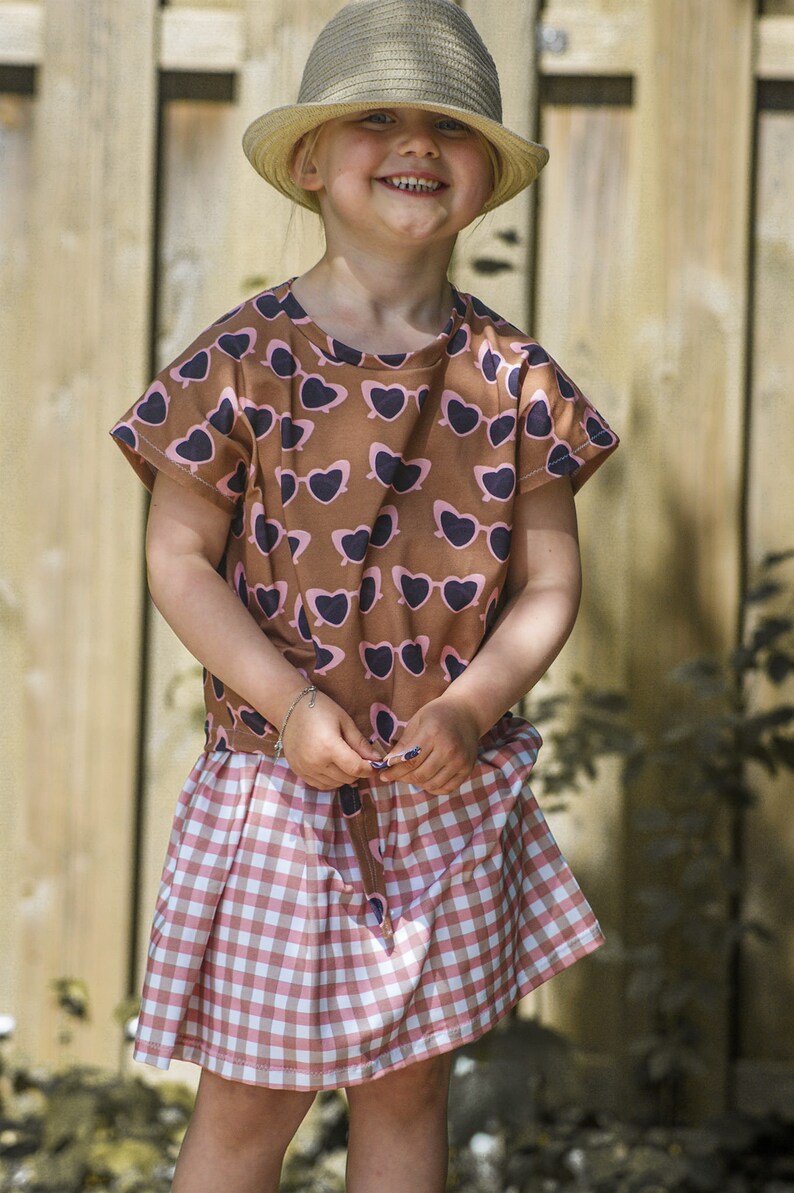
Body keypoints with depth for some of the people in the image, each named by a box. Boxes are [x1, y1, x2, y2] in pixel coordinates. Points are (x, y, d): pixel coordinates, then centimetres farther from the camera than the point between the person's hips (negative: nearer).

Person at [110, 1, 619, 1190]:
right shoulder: (247, 360, -9)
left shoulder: (513, 377, -1)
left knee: (409, 1091, 13)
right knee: (252, 1097, 4)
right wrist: (292, 701, -18)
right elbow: (180, 558, -6)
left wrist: (472, 704, -15)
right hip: (281, 786, -3)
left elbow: (550, 579, 3)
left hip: (452, 793, 3)